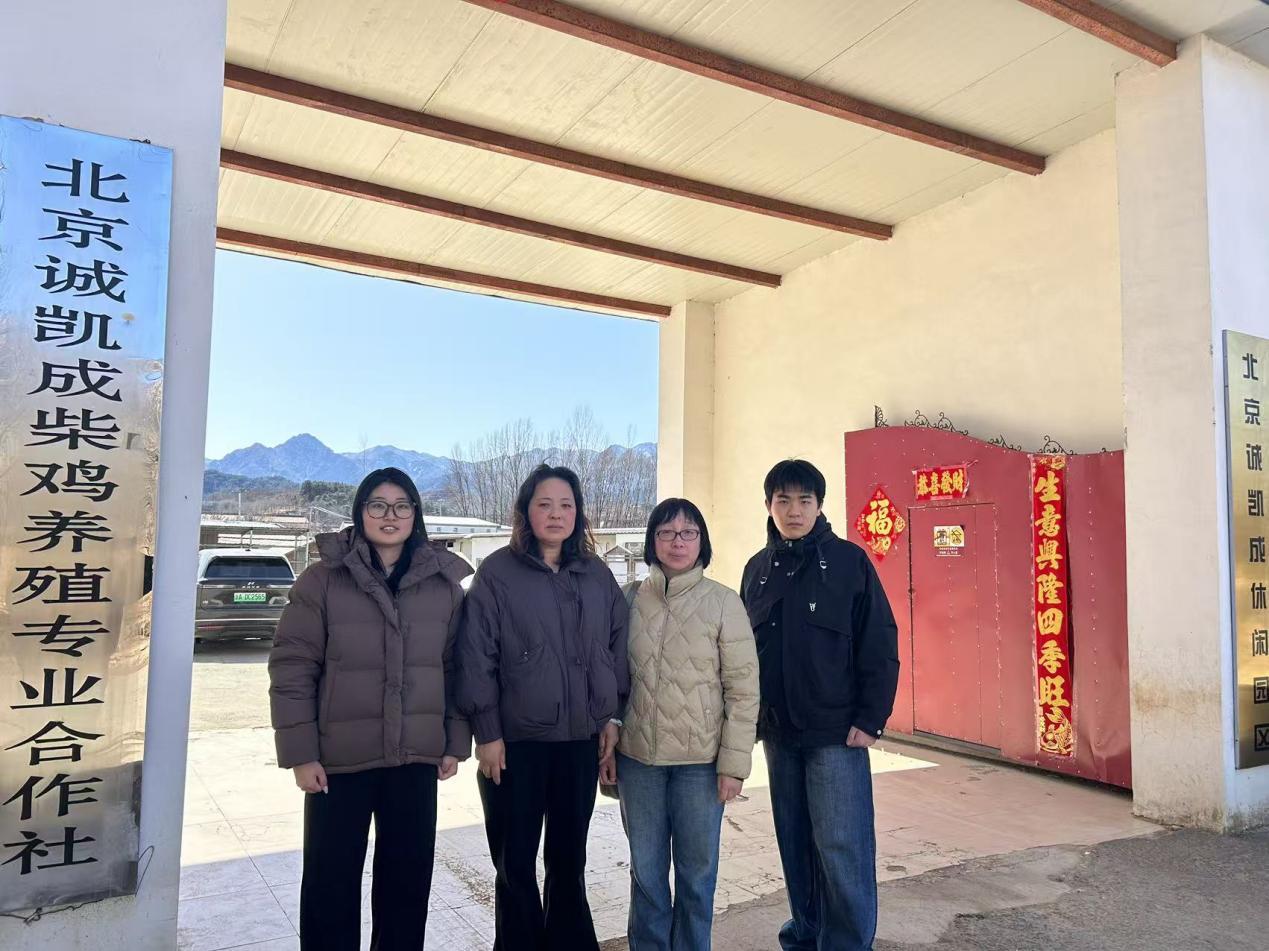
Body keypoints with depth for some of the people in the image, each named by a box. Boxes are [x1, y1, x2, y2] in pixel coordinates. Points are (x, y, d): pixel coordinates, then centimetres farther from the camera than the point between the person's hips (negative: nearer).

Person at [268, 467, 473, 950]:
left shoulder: (444, 582, 2)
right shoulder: (323, 578, -6)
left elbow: (455, 667, 6)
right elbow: (291, 668, -6)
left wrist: (456, 742, 4)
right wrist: (300, 753, -9)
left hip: (416, 758, 2)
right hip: (339, 757, -2)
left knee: (409, 876, 13)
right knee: (331, 880, 9)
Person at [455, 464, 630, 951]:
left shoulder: (598, 575, 5)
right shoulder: (497, 572, -7)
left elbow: (617, 646, 10)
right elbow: (476, 656, -9)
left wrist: (612, 714, 7)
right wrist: (486, 731, -11)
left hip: (580, 739, 3)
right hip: (515, 740, -3)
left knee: (569, 858, 17)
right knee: (515, 862, 10)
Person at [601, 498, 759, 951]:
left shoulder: (723, 602, -6)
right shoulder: (630, 599, 1)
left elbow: (743, 689, -6)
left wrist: (734, 761, -9)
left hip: (700, 760, -2)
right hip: (637, 757, 3)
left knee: (696, 870, 11)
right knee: (645, 869, 15)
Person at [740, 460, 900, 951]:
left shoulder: (849, 561, -6)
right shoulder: (758, 569, 7)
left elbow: (881, 646, -7)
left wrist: (871, 719, -10)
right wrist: (750, 716, 9)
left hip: (837, 731, -4)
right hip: (778, 731, 4)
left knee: (841, 847, -3)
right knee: (795, 845, 14)